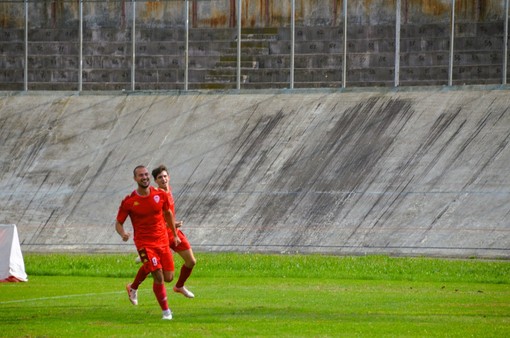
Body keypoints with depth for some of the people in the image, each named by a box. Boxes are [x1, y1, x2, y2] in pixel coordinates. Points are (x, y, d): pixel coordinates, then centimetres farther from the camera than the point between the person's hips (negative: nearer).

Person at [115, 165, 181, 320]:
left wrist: (175, 235, 21)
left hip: (163, 241, 4)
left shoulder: (161, 195, 0)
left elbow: (168, 213, 17)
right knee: (159, 277, -16)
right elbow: (118, 223, -1)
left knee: (168, 277, 5)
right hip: (144, 243, -4)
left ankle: (133, 287, 31)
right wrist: (123, 233, -23)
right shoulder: (128, 201, -9)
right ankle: (166, 311, 1)